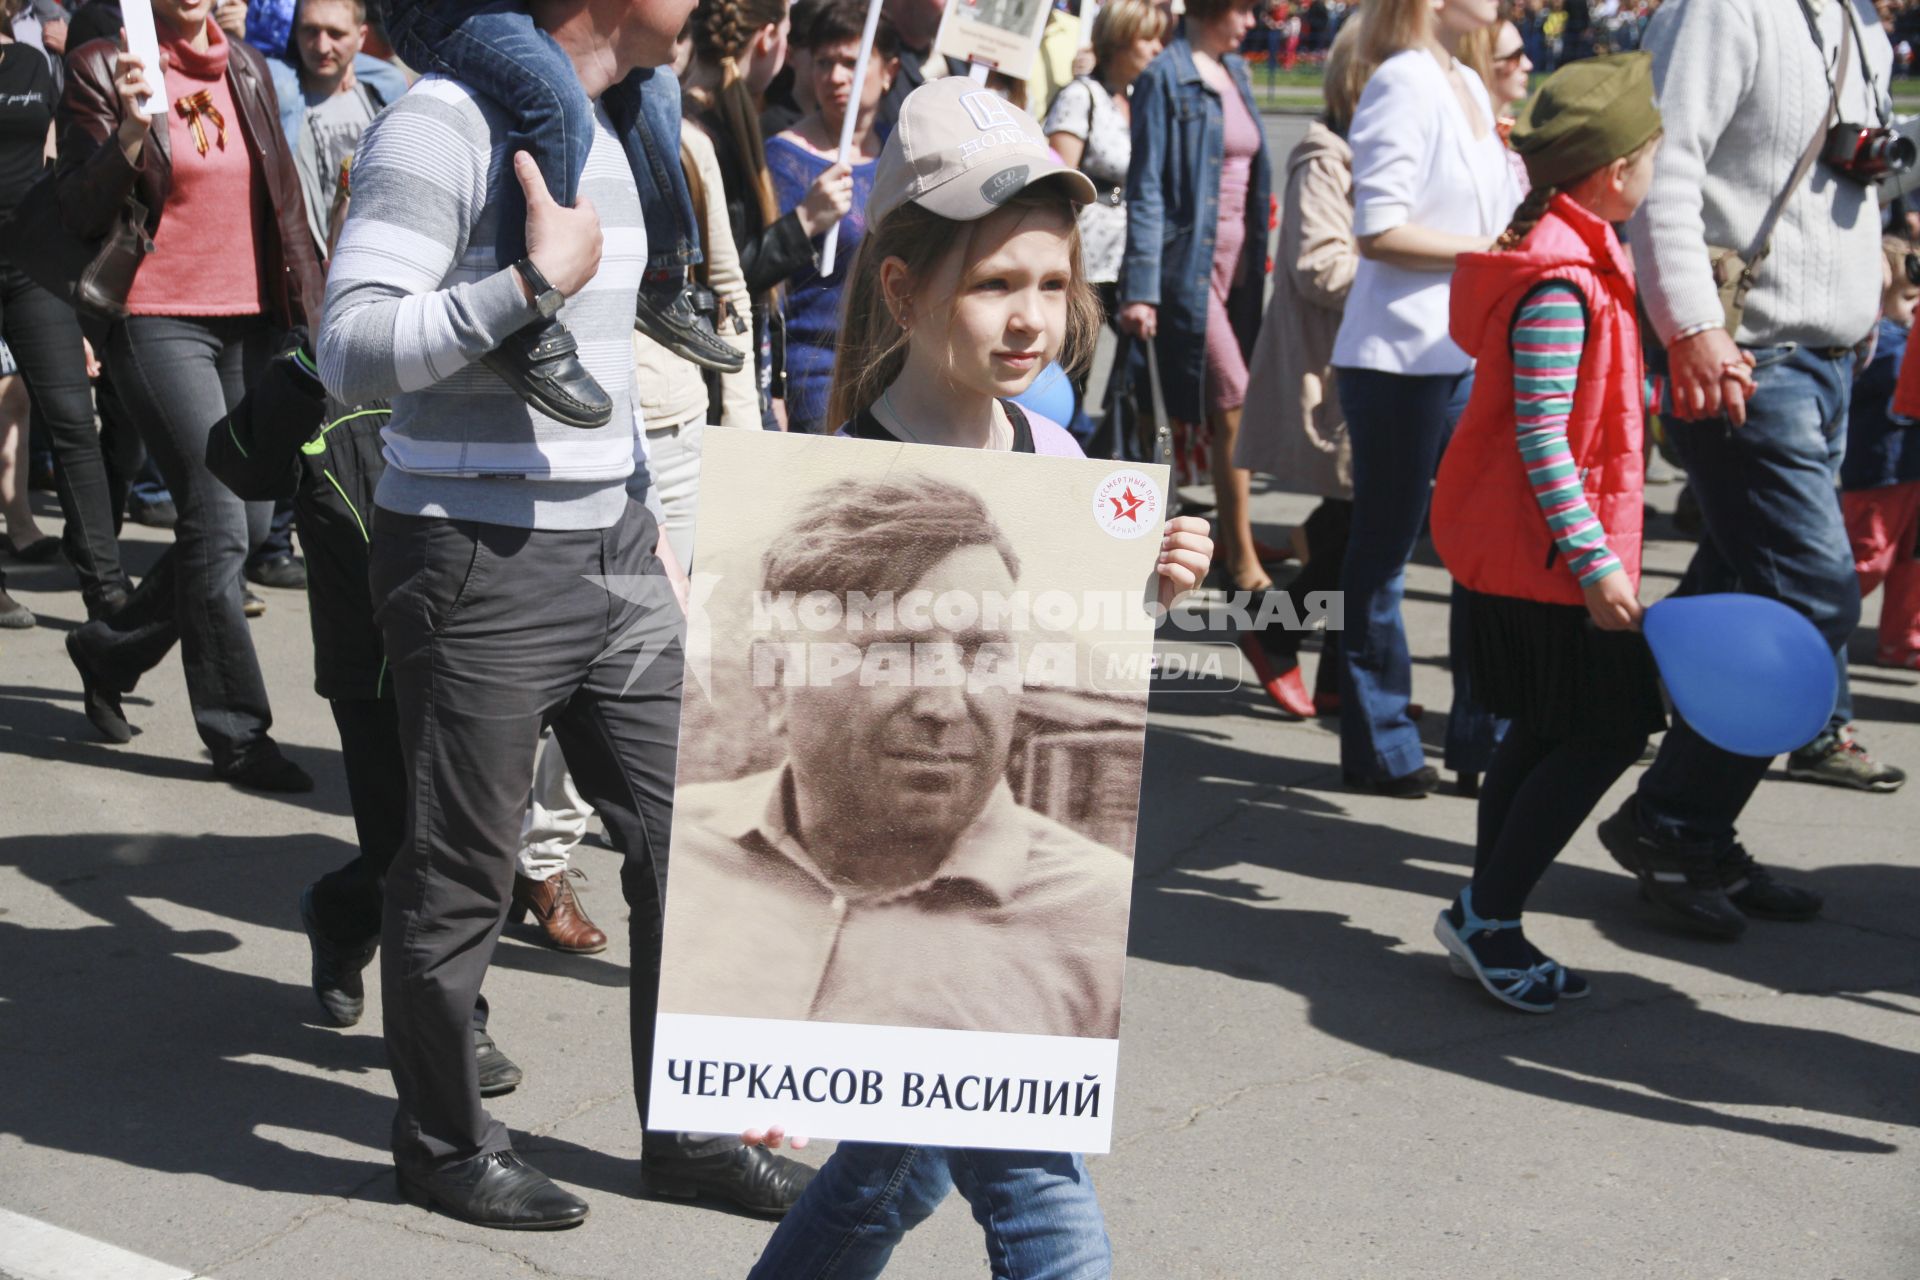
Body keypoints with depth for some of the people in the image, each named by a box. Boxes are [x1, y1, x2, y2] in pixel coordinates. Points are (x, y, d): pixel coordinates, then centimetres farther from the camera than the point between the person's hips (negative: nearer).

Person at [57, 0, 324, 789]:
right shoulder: (103, 69, -4)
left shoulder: (247, 69, 12)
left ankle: (109, 651, 31)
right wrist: (130, 132, -24)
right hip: (160, 323, -6)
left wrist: (306, 305, 15)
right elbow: (79, 213, -8)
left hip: (249, 321, 6)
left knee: (250, 522, 9)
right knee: (218, 527, -9)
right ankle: (238, 735, 1)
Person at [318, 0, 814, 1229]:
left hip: (611, 555, 8)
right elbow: (352, 351, -22)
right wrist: (537, 278, -23)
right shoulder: (445, 123, -14)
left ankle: (689, 1134, 25)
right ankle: (445, 1145, 27)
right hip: (477, 567, -8)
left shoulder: (601, 134, 13)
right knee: (462, 876, 6)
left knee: (688, 840, 9)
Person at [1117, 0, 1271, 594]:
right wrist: (1141, 287, -15)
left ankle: (1231, 541, 19)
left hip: (1239, 259, 7)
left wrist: (1259, 258, 17)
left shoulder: (1235, 72, 14)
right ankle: (1242, 556, -2)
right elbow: (1146, 187, -11)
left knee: (1214, 412, 11)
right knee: (1233, 405, -9)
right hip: (1190, 262, -7)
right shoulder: (1165, 78, -8)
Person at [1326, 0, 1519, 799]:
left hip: (1471, 357, 8)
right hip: (1401, 358, -8)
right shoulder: (1404, 82, -11)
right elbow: (1379, 231, -18)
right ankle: (1379, 747, 15)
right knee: (1383, 553, 4)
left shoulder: (1468, 88, 14)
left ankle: (1483, 741, 18)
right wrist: (1492, 252, -16)